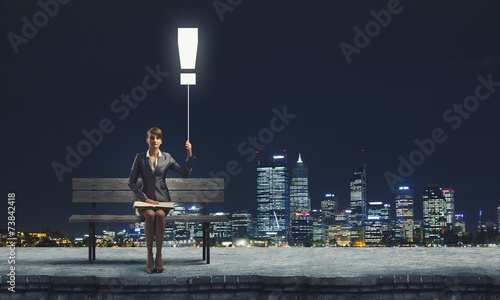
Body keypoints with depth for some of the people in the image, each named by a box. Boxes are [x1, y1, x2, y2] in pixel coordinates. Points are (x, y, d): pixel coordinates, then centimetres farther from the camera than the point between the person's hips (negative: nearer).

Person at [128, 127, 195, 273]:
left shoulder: (167, 158, 9)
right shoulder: (140, 158, 5)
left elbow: (185, 174, 3)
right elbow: (131, 182, 3)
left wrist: (190, 155, -6)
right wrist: (145, 198, -9)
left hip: (162, 198, 1)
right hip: (146, 198, -1)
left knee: (160, 214, -34)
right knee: (150, 215, -34)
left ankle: (159, 255, -26)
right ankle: (149, 256, -27)